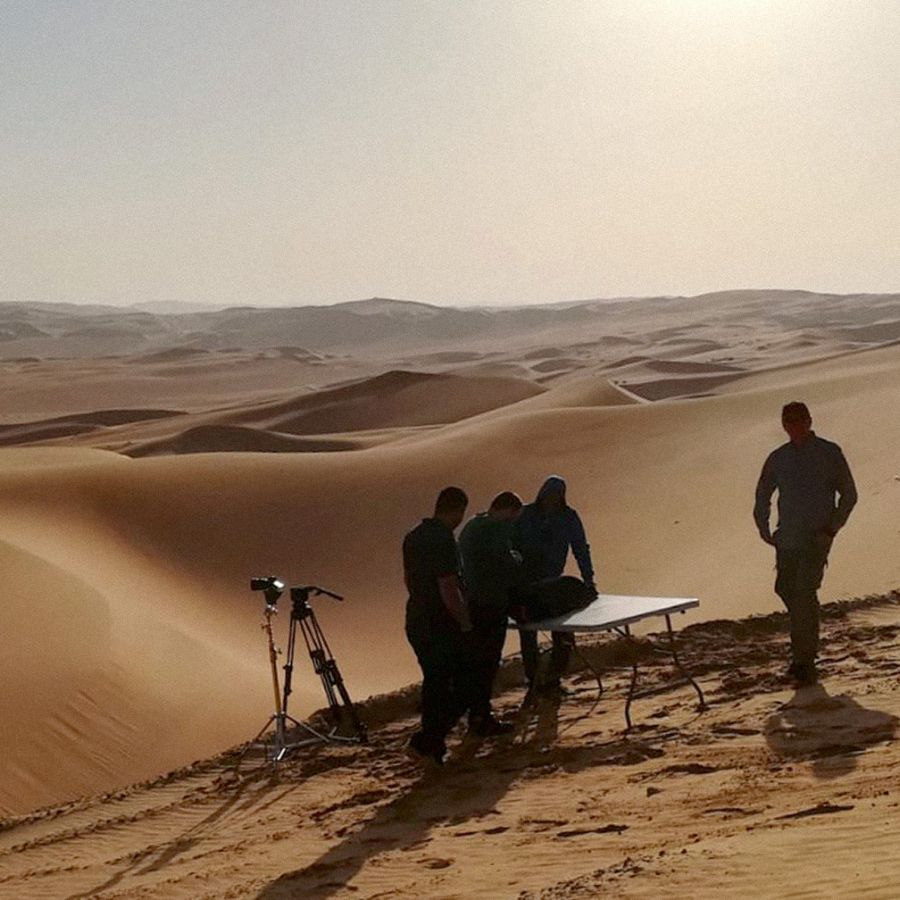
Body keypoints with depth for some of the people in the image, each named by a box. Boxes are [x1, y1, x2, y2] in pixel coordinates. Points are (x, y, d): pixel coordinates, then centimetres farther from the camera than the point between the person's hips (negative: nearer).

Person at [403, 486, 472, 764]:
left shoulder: (413, 537, 8)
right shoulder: (443, 541, -21)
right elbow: (449, 591, -23)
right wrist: (467, 624, -11)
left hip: (416, 623, 9)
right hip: (442, 627, -9)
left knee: (434, 682, 20)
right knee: (464, 688, 1)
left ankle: (433, 744, 29)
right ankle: (427, 740, -3)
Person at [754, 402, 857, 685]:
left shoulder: (829, 453, 0)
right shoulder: (778, 458, 9)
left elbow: (848, 494, 4)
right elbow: (763, 495, 20)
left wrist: (832, 527, -6)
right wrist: (764, 529, 8)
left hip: (816, 537, -4)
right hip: (788, 538, 4)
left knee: (804, 592, -15)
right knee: (786, 589, 5)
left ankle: (804, 660, -11)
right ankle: (805, 652, 24)